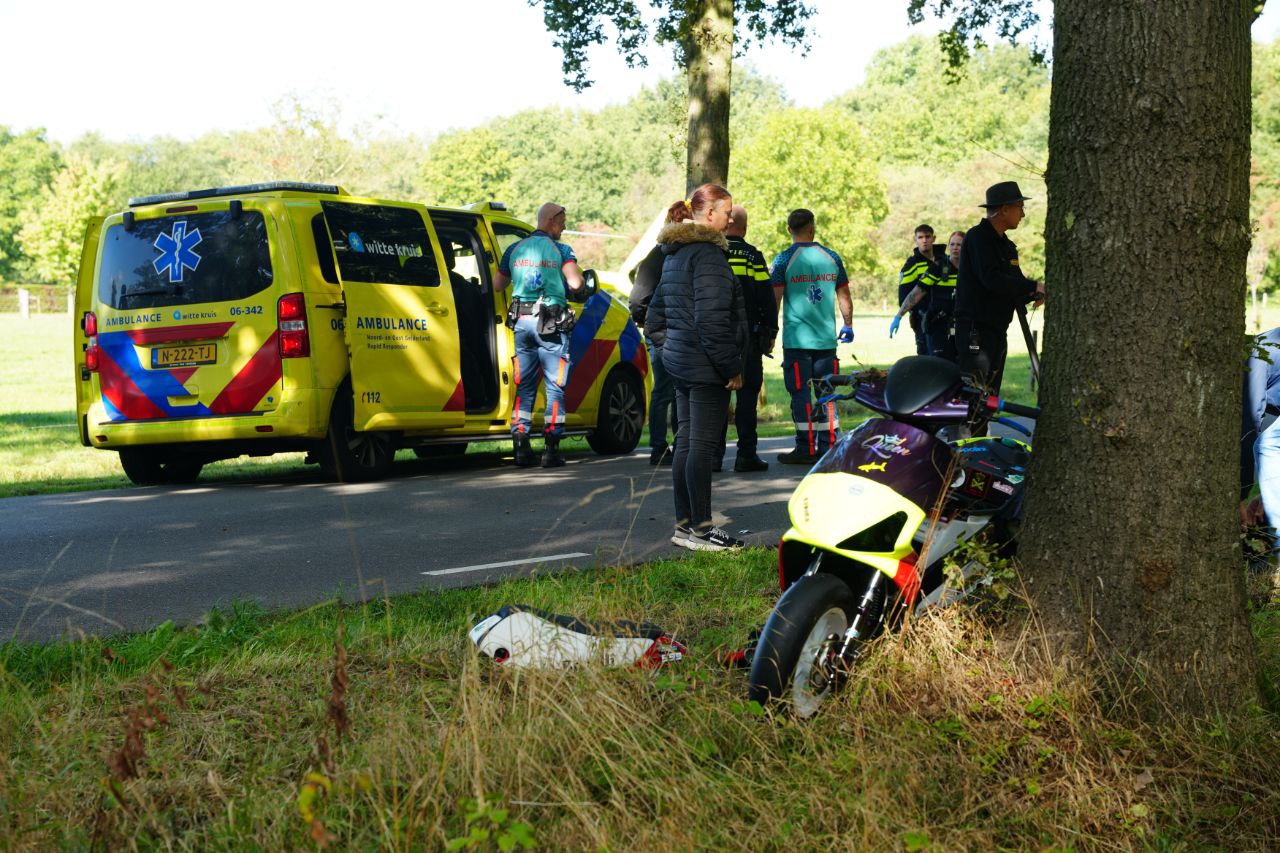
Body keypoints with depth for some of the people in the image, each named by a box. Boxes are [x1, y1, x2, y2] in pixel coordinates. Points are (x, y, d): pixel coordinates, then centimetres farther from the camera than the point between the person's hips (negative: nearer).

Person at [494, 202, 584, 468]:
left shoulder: (514, 249, 10)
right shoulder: (560, 250, -4)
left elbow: (497, 285, 14)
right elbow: (575, 283, -15)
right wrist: (579, 274, 7)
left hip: (522, 323, 4)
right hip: (551, 325, -4)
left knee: (524, 386, 10)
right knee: (555, 387, 2)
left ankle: (521, 446, 5)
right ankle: (551, 450, -2)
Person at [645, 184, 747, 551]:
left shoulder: (674, 253, 15)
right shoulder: (708, 253, -15)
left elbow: (656, 312, 22)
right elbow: (712, 319, -22)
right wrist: (732, 367, -17)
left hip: (678, 359, 10)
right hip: (705, 367, -10)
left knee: (686, 442, 12)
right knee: (702, 445, -5)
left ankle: (684, 524, 17)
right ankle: (701, 529, -2)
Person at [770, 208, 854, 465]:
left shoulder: (784, 259, -4)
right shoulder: (831, 257, 7)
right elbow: (844, 296, 13)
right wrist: (848, 324, 26)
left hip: (797, 338, -3)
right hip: (827, 338, 4)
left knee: (801, 393, -1)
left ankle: (805, 449, -2)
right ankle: (828, 448, 11)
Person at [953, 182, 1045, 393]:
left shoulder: (1006, 245, 18)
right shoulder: (977, 237, -11)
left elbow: (1014, 285, 18)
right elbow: (991, 279, -24)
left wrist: (1034, 294, -4)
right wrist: (1034, 286, -19)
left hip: (998, 332, 9)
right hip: (976, 330, -9)